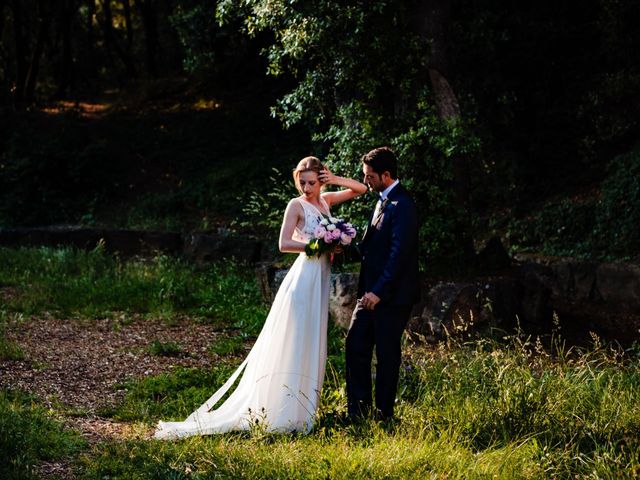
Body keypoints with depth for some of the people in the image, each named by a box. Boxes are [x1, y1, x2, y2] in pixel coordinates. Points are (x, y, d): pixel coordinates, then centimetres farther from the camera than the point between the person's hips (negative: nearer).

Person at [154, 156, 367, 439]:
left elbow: (361, 189, 19)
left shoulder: (325, 201, 12)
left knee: (311, 344, 9)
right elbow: (284, 244, -14)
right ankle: (281, 412, -6)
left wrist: (336, 180, 1)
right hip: (304, 276, -7)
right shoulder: (296, 205, -6)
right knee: (294, 343, -8)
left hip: (320, 278, 7)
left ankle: (299, 408, 15)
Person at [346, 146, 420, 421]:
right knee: (355, 344, 8)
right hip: (373, 291, 9)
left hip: (392, 295, -9)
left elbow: (399, 253, -23)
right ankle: (358, 408, 15)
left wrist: (378, 291, -23)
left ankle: (383, 413, 12)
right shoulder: (383, 201, 14)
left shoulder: (401, 205, -17)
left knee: (386, 353, 1)